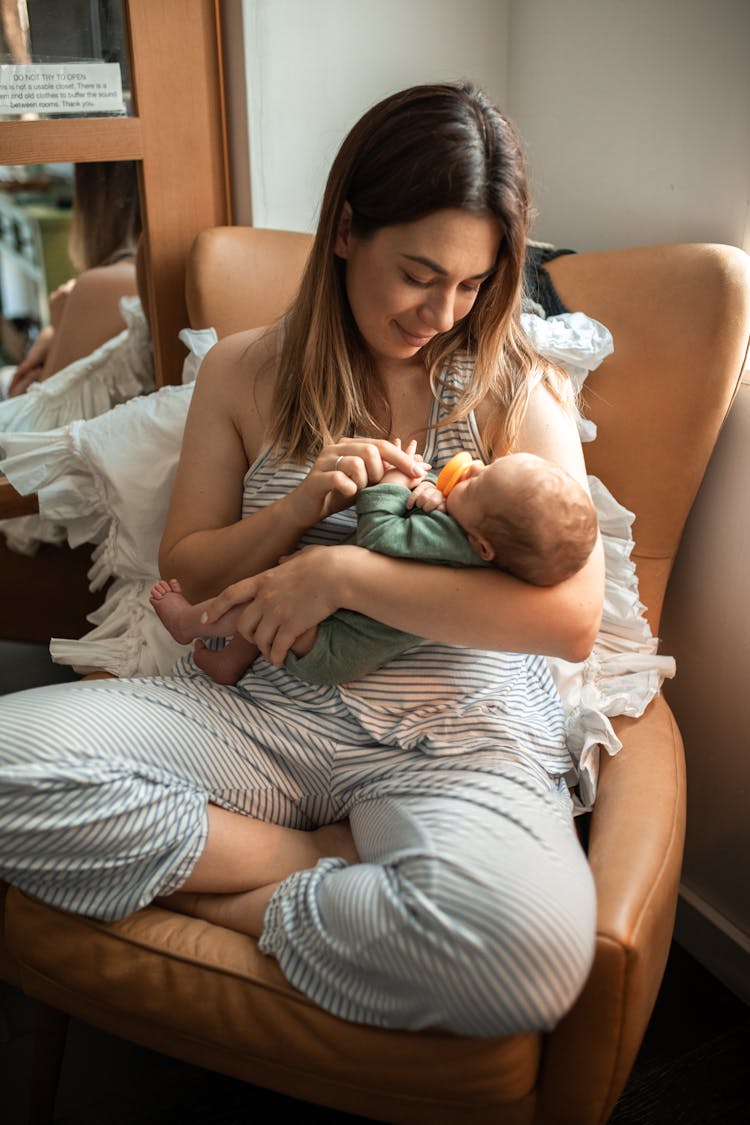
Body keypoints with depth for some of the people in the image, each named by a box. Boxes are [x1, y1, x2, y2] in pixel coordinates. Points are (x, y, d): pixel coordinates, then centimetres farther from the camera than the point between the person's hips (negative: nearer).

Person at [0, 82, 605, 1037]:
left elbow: (573, 617, -11)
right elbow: (185, 575, 9)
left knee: (531, 945, -33)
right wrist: (298, 509, -13)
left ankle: (246, 894, -7)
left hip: (452, 730, -1)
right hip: (258, 707, 3)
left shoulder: (517, 391, 1)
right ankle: (330, 861, -10)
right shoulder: (245, 371, 7)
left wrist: (343, 572, -17)